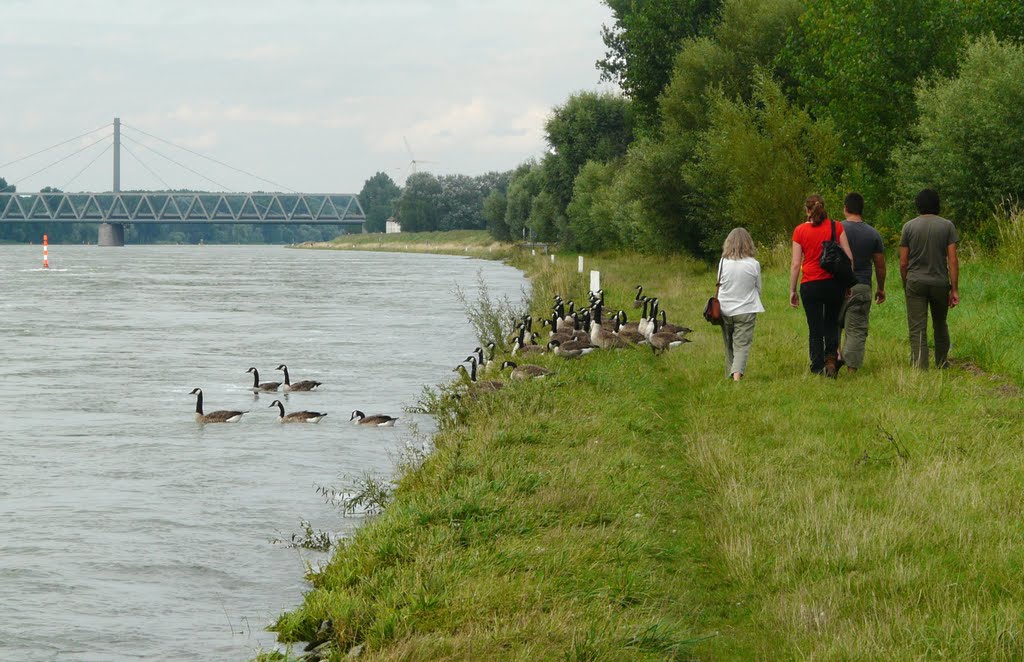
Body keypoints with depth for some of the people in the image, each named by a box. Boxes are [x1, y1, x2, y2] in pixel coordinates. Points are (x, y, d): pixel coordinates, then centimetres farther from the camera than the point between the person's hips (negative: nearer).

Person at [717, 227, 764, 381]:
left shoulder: (723, 263, -4)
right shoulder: (754, 264, -7)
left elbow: (719, 286, 8)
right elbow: (758, 289, 4)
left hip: (725, 310, 2)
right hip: (746, 311, -2)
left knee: (729, 345, 16)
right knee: (742, 345, -4)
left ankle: (730, 375, 21)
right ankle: (737, 374, -23)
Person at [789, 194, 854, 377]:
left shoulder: (800, 230, -2)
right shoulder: (836, 227, 0)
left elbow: (795, 264, -2)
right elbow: (849, 257, -1)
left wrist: (792, 290, 5)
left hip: (810, 285, -1)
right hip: (834, 284, 1)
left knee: (815, 329, 7)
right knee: (832, 324, 16)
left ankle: (818, 368, 5)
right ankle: (831, 358, -5)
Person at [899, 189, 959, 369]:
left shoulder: (909, 226, 0)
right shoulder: (947, 226, 0)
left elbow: (903, 263, 1)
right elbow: (953, 260, -6)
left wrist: (905, 286, 14)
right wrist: (954, 289, -3)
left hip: (915, 282, -1)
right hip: (940, 283, 1)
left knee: (917, 329, -3)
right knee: (940, 325, 20)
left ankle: (920, 367, -13)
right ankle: (942, 363, 32)